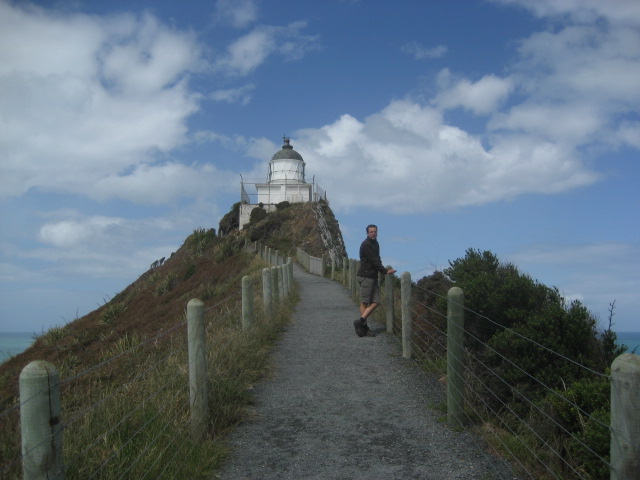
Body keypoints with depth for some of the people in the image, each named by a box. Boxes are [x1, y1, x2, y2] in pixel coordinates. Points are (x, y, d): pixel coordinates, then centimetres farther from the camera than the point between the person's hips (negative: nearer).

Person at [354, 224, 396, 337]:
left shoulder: (375, 244, 17)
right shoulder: (366, 245, -11)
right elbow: (373, 260, -15)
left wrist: (383, 269, 8)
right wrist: (385, 271, -11)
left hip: (373, 276, 9)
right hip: (365, 276, -9)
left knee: (376, 302, 2)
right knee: (365, 302, -5)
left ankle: (361, 321, 2)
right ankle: (363, 327, -2)